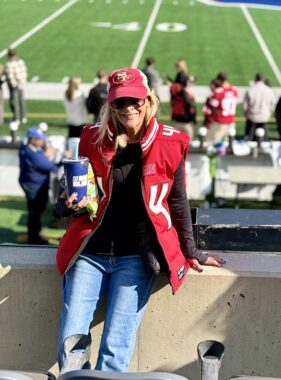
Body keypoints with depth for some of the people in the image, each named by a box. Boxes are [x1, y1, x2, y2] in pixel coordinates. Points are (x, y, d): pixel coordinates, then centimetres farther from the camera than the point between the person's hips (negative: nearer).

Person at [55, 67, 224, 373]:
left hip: (136, 257, -2)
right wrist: (68, 204, -12)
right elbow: (63, 206, 11)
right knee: (70, 345, -6)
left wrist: (190, 253, 13)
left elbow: (178, 203, 9)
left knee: (116, 348, -11)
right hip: (90, 253, 2)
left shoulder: (169, 143, -3)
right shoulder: (94, 138, 2)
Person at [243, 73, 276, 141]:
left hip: (252, 118, -1)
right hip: (264, 118, 1)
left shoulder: (250, 90, -13)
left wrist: (247, 115, 11)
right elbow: (273, 105, 1)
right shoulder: (270, 91, -7)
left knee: (249, 138, 10)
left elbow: (245, 105, -7)